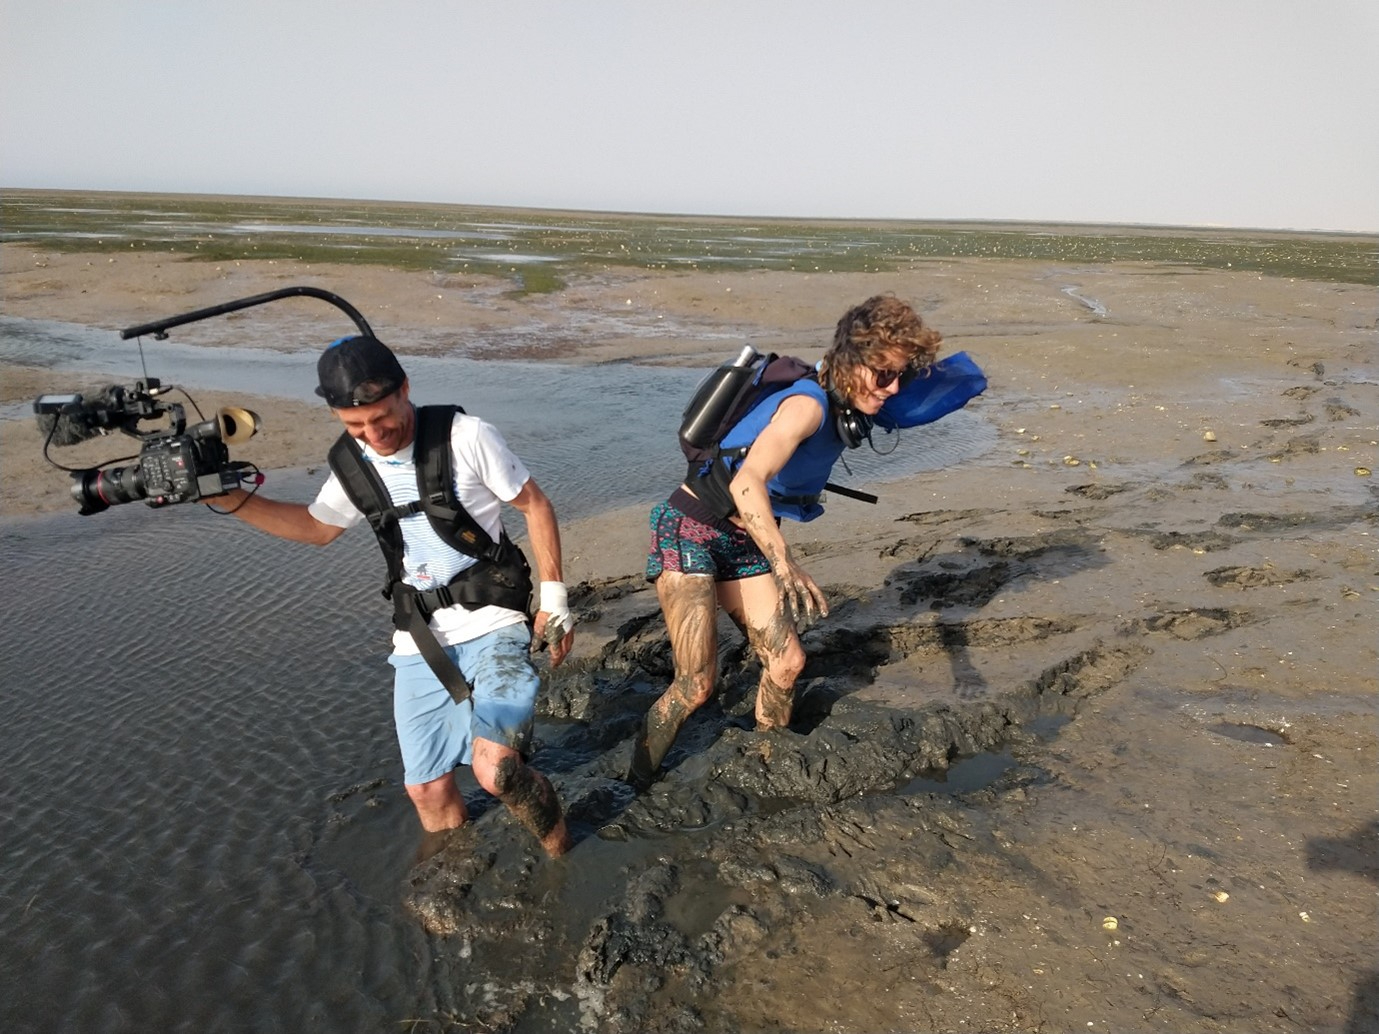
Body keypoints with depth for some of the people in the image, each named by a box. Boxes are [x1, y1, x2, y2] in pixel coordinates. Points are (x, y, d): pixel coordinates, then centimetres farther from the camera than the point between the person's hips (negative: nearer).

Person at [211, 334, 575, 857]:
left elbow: (534, 504, -3)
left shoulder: (464, 435, -12)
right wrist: (230, 498, 9)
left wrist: (554, 597, -4)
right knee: (427, 790, 7)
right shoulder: (350, 464, 3)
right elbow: (317, 526, 21)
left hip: (493, 627, -5)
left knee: (494, 769, -22)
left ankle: (561, 862, 7)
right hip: (420, 642, 5)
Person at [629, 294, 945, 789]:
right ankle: (631, 787, 5)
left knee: (787, 663, 4)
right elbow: (747, 484, -41)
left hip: (743, 543, 8)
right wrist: (786, 567, -49)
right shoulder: (808, 404, -25)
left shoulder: (845, 410, 1)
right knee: (696, 685, -14)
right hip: (690, 530, -8)